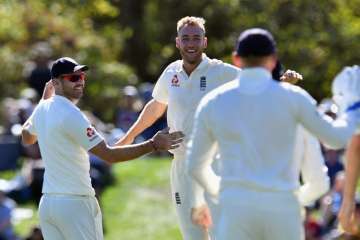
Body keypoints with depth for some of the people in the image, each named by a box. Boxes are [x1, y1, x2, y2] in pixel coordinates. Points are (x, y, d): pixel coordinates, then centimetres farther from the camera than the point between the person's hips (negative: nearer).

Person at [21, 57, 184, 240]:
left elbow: (27, 138, 32)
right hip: (74, 203, -8)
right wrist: (153, 145, -24)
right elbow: (108, 154, -23)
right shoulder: (71, 115, -18)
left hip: (46, 203, 8)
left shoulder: (42, 109, 9)